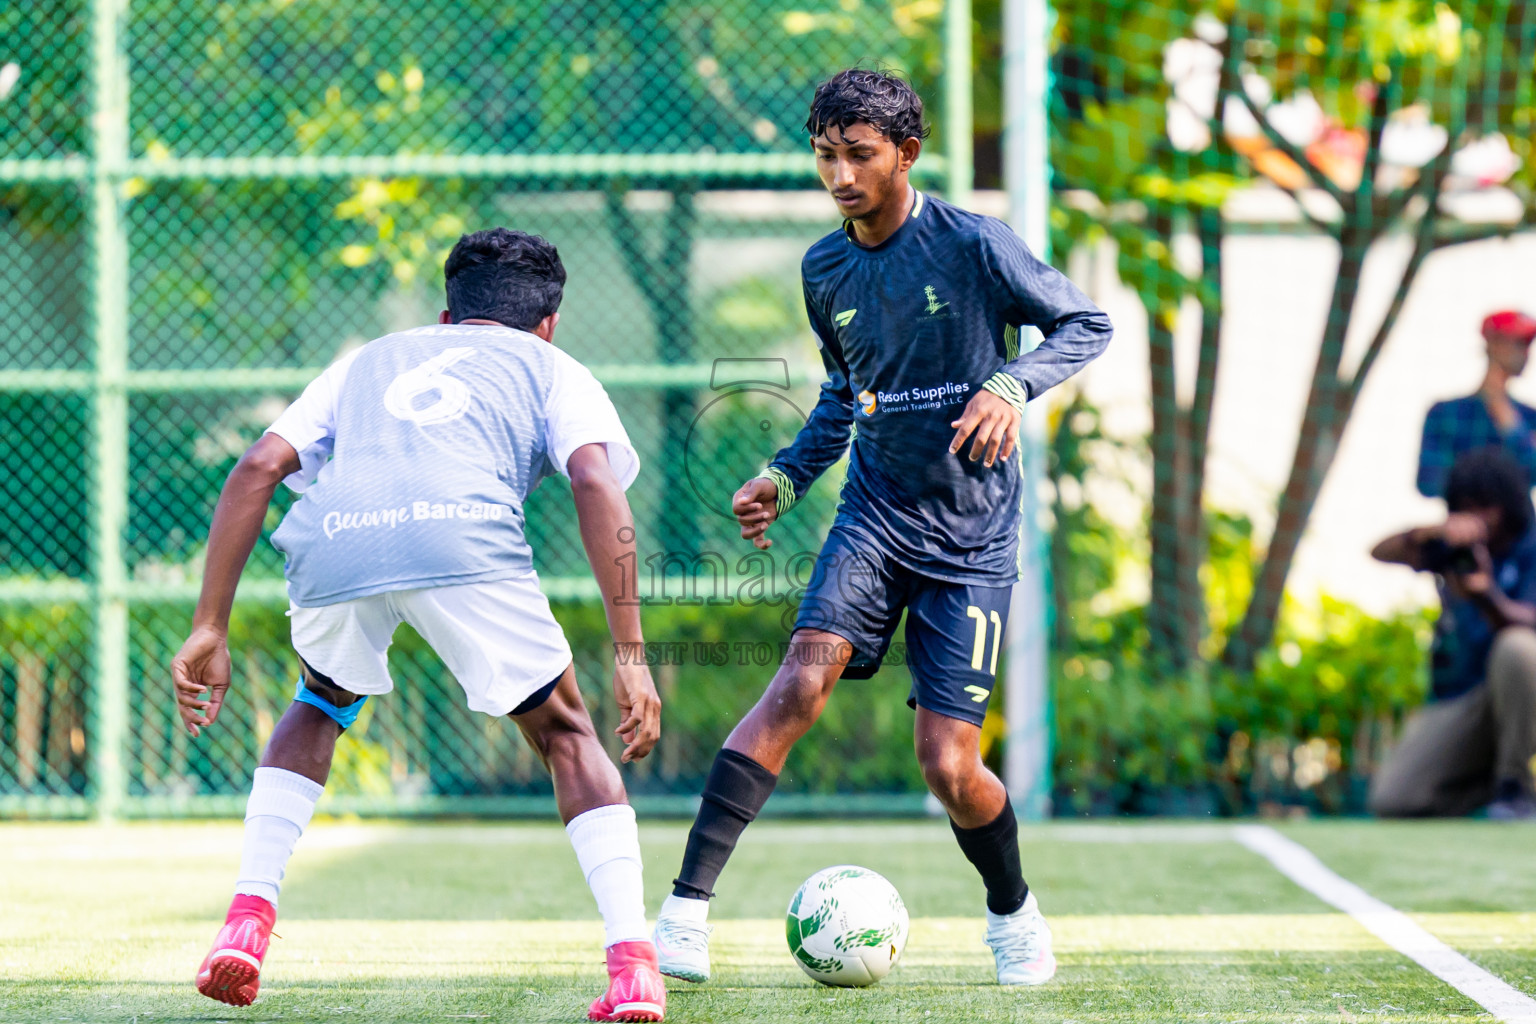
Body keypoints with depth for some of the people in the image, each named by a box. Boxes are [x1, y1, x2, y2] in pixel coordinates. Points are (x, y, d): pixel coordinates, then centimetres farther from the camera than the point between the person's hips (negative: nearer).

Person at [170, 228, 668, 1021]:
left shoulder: (367, 360, 39)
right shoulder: (552, 368, 31)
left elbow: (257, 470, 23)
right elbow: (595, 482, 10)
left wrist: (209, 628, 22)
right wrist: (630, 655, 7)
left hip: (332, 539, 3)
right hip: (466, 535, -2)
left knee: (322, 704, 34)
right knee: (564, 735, 19)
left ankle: (247, 918, 20)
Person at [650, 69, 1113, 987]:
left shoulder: (973, 245, -11)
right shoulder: (825, 270, 5)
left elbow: (1086, 325, -4)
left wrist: (1012, 385, -22)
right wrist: (787, 479, 9)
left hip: (973, 537, -3)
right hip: (876, 513, 3)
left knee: (948, 766, -7)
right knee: (804, 679, -22)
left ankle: (1013, 912, 24)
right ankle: (688, 904, -25)